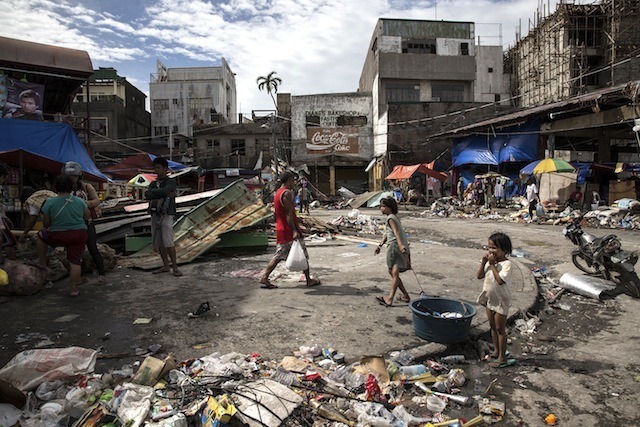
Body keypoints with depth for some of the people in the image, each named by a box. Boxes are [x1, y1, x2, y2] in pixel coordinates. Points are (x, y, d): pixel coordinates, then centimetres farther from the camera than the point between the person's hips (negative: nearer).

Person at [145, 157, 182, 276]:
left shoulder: (171, 182, -2)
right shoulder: (153, 184, 16)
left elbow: (163, 191, -22)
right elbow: (147, 195, -4)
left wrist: (154, 194, -6)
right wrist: (164, 194, -11)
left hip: (166, 215, -7)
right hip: (154, 216, 7)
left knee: (168, 242, -13)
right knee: (159, 243, 8)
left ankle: (175, 267, -7)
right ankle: (166, 266, 18)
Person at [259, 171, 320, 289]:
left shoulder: (277, 193, 16)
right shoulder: (287, 193, -14)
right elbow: (288, 213, -22)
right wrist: (294, 231, -25)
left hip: (281, 229, 9)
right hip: (290, 229, -9)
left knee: (278, 256, 10)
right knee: (303, 255, 4)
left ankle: (264, 278, 4)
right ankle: (309, 280, 13)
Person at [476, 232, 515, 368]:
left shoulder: (506, 264, -21)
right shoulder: (490, 260, 0)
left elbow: (500, 280, -32)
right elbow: (479, 276, 0)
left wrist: (492, 264, -29)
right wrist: (483, 262, -12)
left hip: (501, 301, -7)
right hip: (490, 299, 7)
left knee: (500, 328, 3)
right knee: (493, 326, 19)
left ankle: (502, 357, 16)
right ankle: (496, 351, 36)